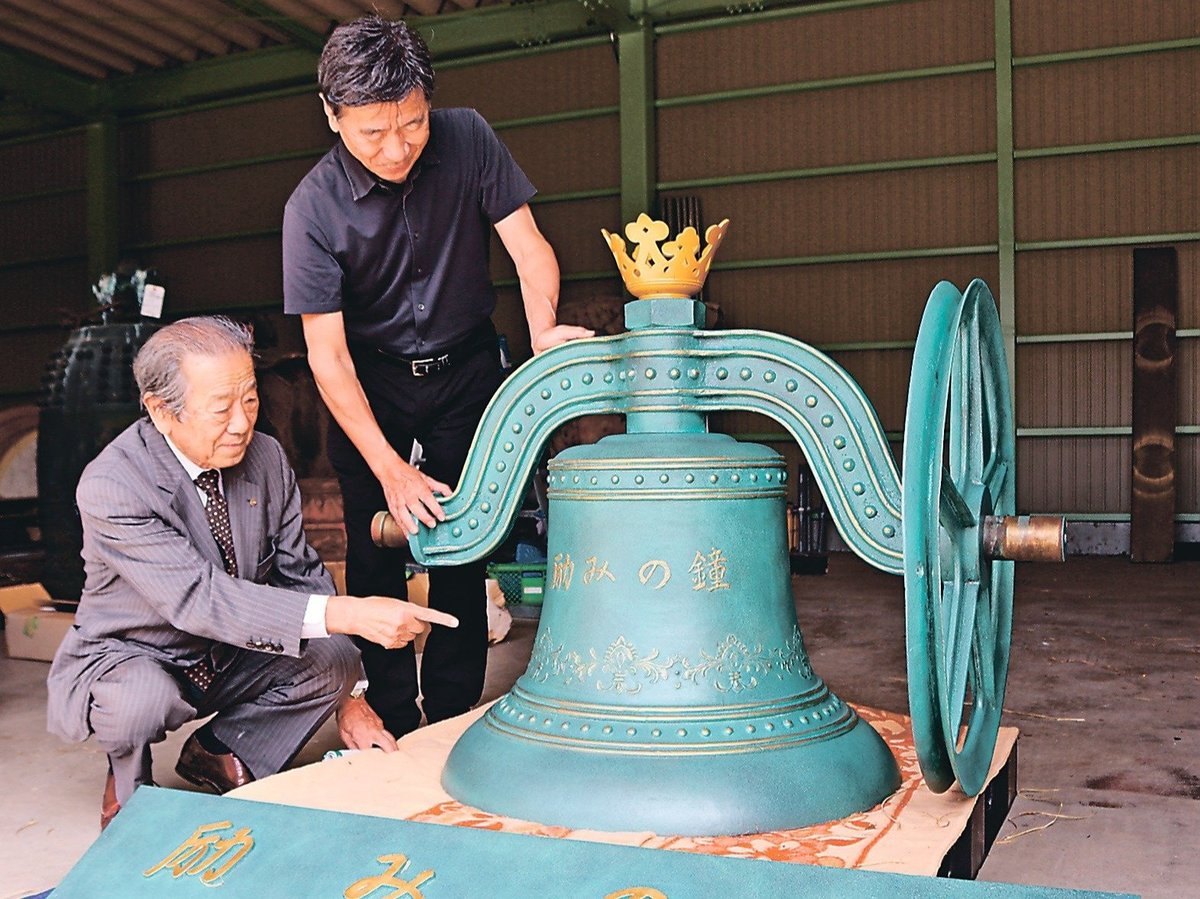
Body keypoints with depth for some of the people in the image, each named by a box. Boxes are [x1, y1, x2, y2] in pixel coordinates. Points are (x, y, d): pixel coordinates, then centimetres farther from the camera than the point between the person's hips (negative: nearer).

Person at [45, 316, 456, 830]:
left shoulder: (266, 458, -10)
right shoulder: (109, 486, -27)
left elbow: (300, 574, -2)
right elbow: (197, 596, -38)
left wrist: (346, 697, -7)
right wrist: (346, 613, -48)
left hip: (230, 655, 5)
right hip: (128, 658, -4)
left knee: (334, 659, -20)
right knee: (146, 699, -37)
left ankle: (217, 754, 5)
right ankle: (128, 790, 0)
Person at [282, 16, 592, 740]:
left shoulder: (467, 139, -15)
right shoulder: (313, 207, -21)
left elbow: (528, 245, -14)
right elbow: (326, 354, -21)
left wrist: (544, 330, -36)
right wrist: (390, 470, -28)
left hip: (466, 368, 2)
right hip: (371, 381, -1)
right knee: (377, 549, -2)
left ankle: (452, 721, 14)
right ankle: (391, 728, 12)